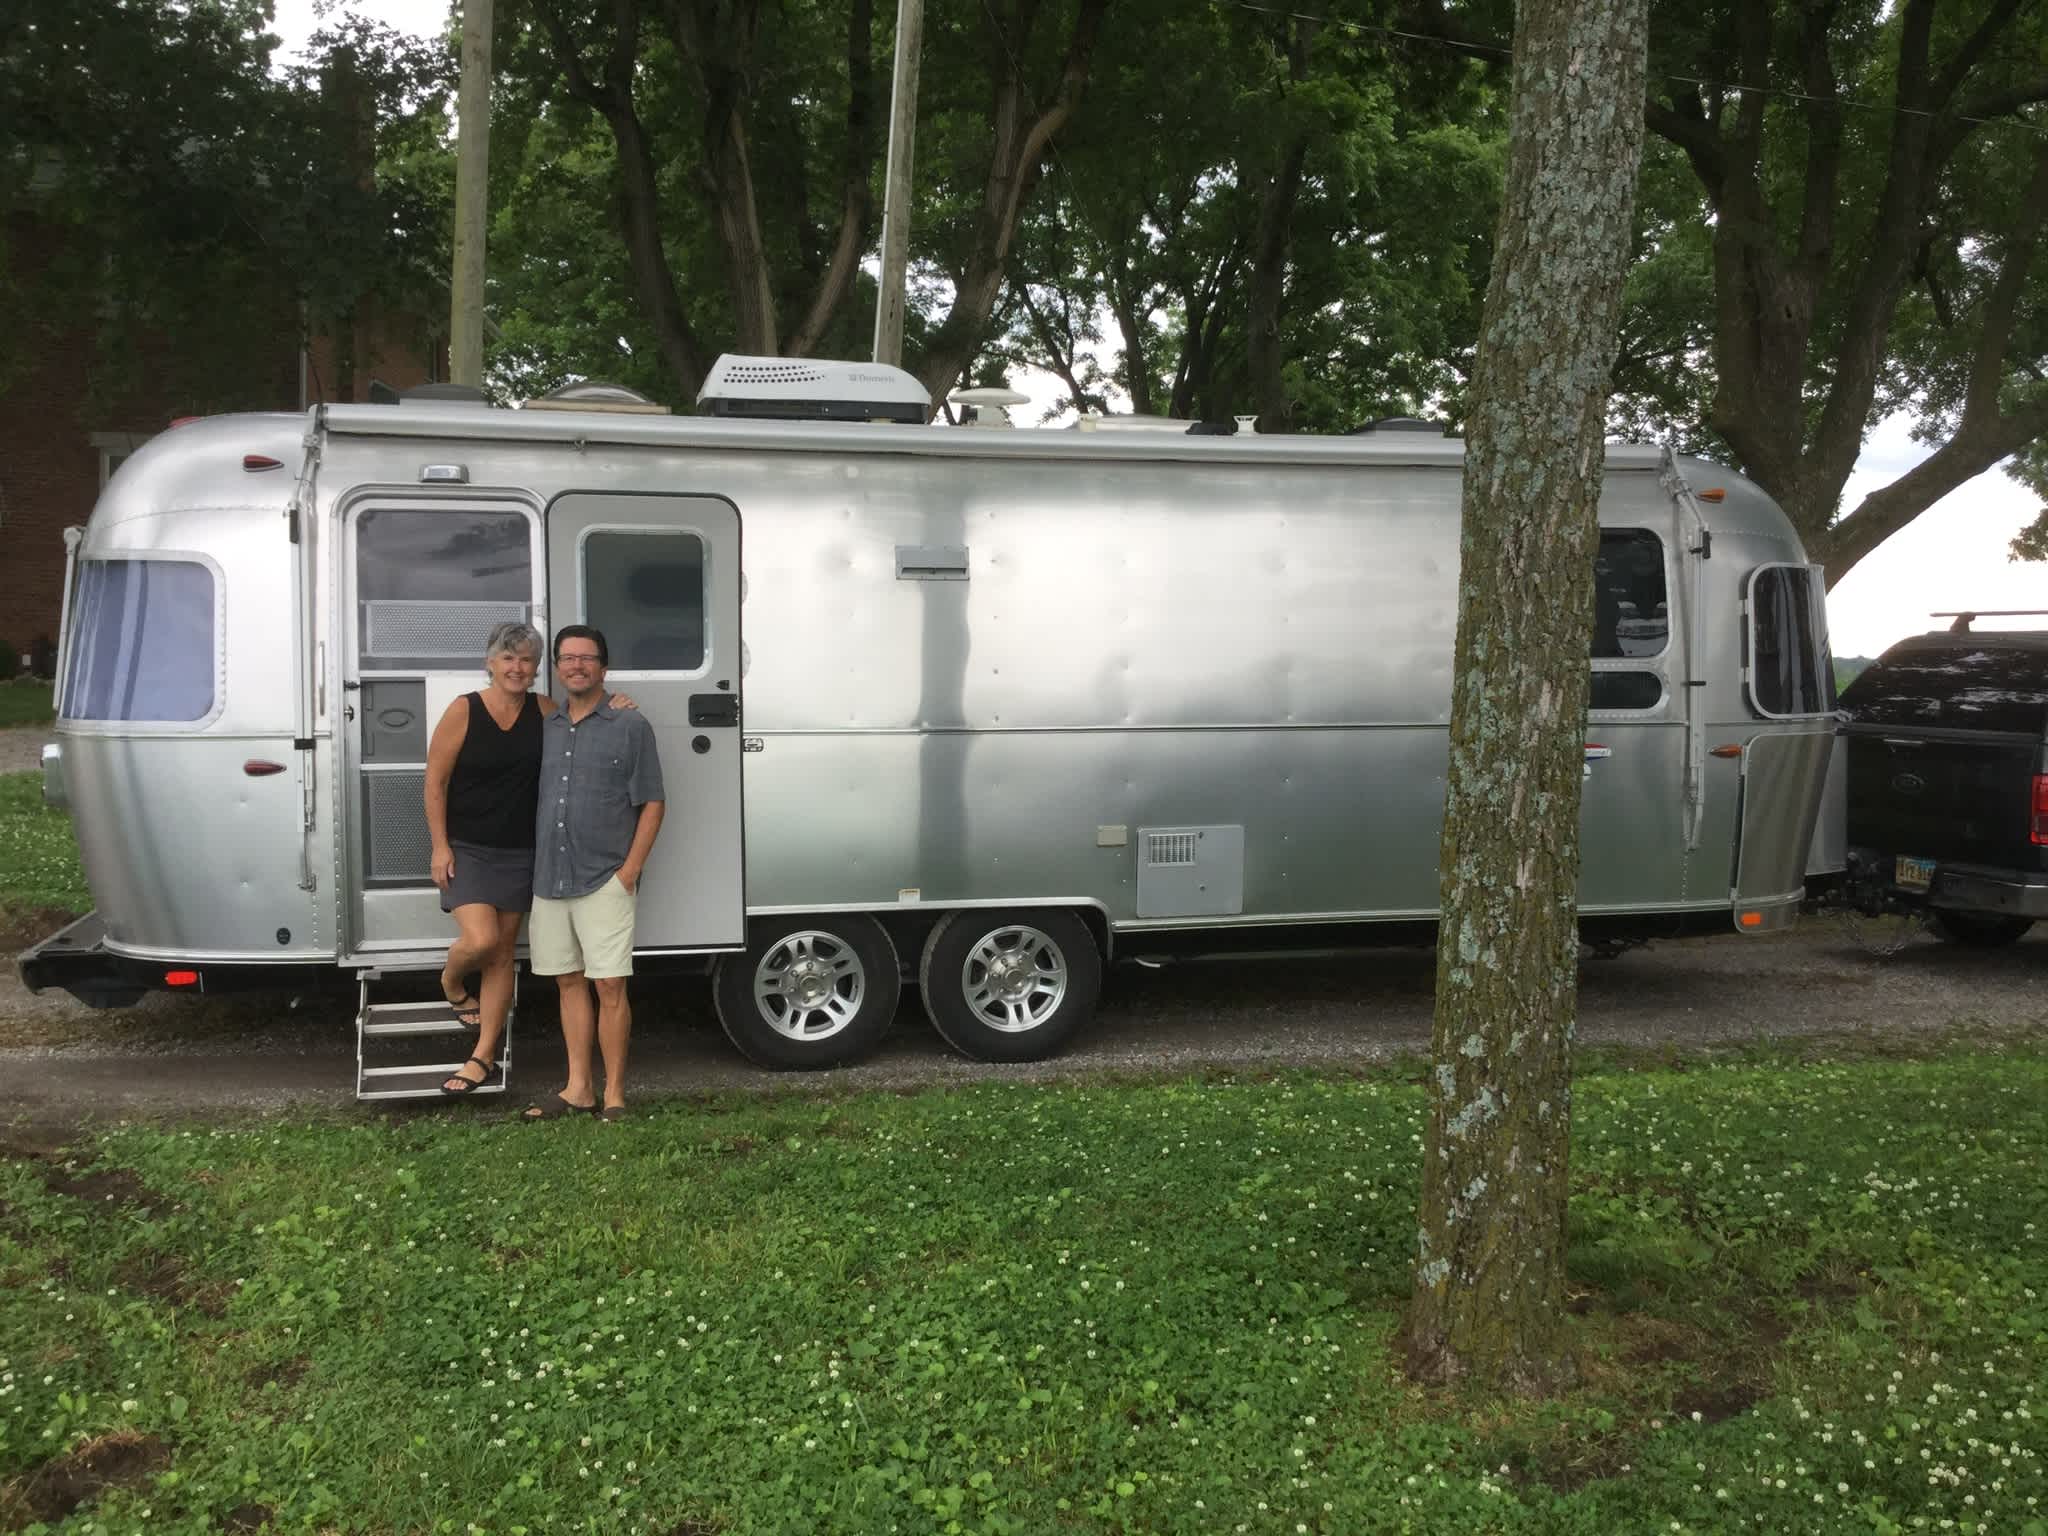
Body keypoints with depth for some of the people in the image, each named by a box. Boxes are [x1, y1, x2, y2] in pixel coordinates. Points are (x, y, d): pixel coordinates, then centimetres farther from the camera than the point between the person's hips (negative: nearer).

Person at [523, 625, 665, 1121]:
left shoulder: (630, 726, -1)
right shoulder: (546, 728, 13)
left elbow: (651, 804, -3)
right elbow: (533, 801, 19)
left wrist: (630, 871, -11)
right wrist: (535, 864, 9)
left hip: (605, 880, -5)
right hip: (549, 878, 5)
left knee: (609, 986, -5)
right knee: (570, 982, 10)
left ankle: (614, 1094, 3)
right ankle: (578, 1088, 18)